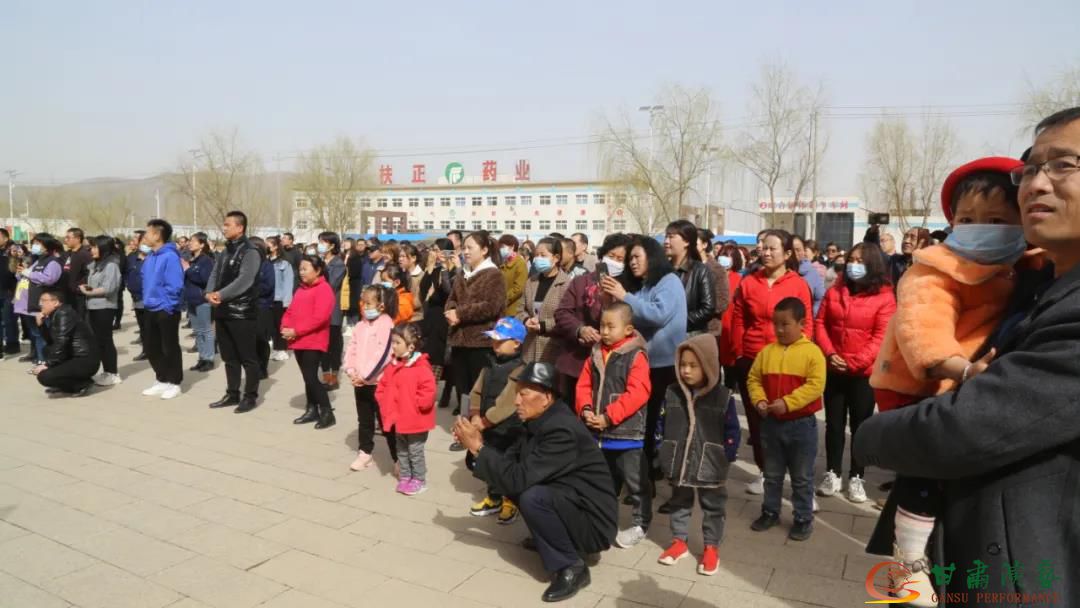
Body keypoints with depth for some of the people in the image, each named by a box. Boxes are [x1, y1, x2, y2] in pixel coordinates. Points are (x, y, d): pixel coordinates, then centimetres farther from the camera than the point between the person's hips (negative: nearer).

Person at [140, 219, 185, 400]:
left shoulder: (170, 256, -18)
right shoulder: (150, 257, 8)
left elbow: (174, 285, -21)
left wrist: (166, 305, -18)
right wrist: (147, 300, 12)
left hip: (166, 310, -9)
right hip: (150, 309, 9)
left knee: (170, 348, 2)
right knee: (150, 348, 14)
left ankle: (174, 384, 14)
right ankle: (162, 381, 26)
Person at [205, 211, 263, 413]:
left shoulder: (250, 252, -10)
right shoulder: (224, 252, 16)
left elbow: (244, 281, -20)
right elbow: (215, 275, 10)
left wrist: (220, 294, -20)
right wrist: (210, 293, -10)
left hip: (242, 312, -8)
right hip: (223, 312, 9)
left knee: (248, 358, -1)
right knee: (229, 357, 15)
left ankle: (250, 397, 7)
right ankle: (232, 394, 25)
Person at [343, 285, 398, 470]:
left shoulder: (386, 325, -14)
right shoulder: (360, 326, 9)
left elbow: (383, 355, -21)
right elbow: (351, 349, 8)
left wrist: (365, 375, -19)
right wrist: (351, 371, -7)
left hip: (379, 382, -7)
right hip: (359, 382, 7)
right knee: (364, 420, 18)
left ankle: (398, 458, 8)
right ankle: (364, 453, 31)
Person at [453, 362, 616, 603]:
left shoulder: (562, 430, -28)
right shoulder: (540, 421, 1)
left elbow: (519, 478, -31)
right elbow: (510, 460, 5)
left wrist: (478, 447, -23)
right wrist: (477, 445, -10)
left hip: (591, 521, -9)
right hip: (565, 503, 9)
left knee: (531, 497, -30)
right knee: (515, 483, 2)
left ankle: (571, 568, -11)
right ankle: (548, 537, 18)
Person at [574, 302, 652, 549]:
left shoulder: (636, 356, -13)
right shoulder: (595, 355, 7)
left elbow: (637, 394, -21)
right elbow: (583, 386, 7)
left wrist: (609, 417, -23)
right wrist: (585, 410, -12)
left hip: (627, 432, -6)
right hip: (598, 432, 6)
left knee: (635, 481, 8)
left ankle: (640, 524, 23)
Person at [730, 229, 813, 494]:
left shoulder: (798, 284, -2)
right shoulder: (748, 282, 3)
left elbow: (806, 324, 0)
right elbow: (738, 321, 7)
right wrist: (739, 354, 4)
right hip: (750, 361, 3)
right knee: (755, 416, 9)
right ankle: (764, 470, 24)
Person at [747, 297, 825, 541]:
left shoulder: (812, 352, -10)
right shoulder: (766, 351, 3)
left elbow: (815, 385, -17)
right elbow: (753, 379, 7)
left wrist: (787, 402, -23)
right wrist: (759, 401, -10)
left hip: (801, 424, -4)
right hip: (771, 423, 4)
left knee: (802, 477, 9)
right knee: (772, 474, 17)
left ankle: (804, 519, 23)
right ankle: (770, 512, 31)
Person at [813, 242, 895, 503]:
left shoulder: (884, 297, -7)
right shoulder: (835, 291, 6)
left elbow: (882, 337, -11)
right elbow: (820, 323, 3)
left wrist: (853, 362, -18)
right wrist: (829, 353, -11)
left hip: (863, 372, -3)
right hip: (833, 370, 3)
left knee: (860, 425, 7)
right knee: (834, 423, 10)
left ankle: (856, 477, 18)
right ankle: (833, 474, 20)